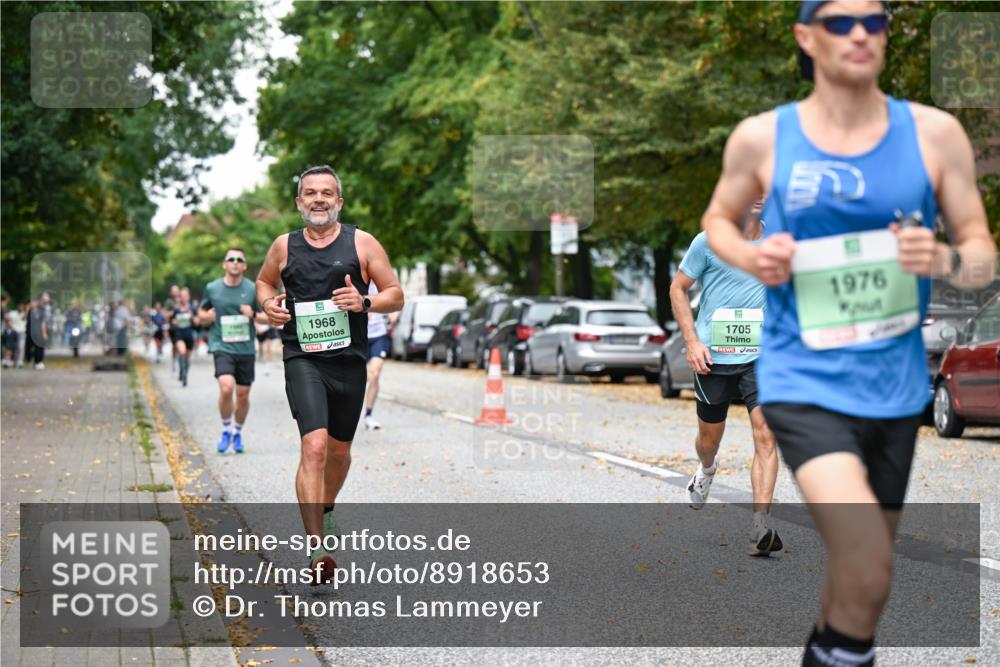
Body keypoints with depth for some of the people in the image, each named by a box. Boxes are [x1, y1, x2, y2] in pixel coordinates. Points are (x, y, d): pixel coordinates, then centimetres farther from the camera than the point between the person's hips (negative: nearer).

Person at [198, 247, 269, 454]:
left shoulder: (253, 289, 1)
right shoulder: (212, 288, 3)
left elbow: (267, 316, 7)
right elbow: (201, 314, 17)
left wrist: (253, 315, -13)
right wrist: (208, 316, -6)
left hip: (246, 349, 1)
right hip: (222, 347, -1)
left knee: (243, 395, 6)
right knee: (226, 388, -21)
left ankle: (238, 433, 30)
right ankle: (226, 430, 0)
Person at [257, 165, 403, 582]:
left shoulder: (362, 243, 2)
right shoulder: (285, 246, 6)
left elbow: (396, 295, 4)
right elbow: (264, 281, 25)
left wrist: (365, 302, -16)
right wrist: (268, 304, 3)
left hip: (349, 360, 2)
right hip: (303, 359, -2)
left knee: (339, 449, 17)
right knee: (314, 446, -19)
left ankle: (325, 509, 48)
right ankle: (316, 548, -22)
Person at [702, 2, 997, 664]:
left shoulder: (934, 133, -1)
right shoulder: (762, 137, -4)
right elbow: (718, 219, 14)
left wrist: (945, 260, -19)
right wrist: (750, 257, -8)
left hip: (895, 387, 3)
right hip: (804, 383, -3)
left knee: (862, 568, 18)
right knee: (868, 573, -22)